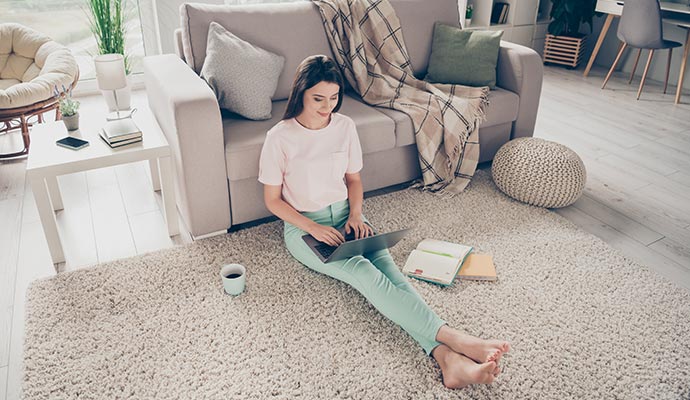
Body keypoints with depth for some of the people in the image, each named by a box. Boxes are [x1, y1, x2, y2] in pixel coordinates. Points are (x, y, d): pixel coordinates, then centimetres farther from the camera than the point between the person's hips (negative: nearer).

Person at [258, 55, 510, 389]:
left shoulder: (345, 126, 0)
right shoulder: (279, 138, -12)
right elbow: (272, 200, -6)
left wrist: (355, 214, -8)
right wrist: (313, 228, -18)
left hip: (345, 215, 4)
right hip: (303, 227, -3)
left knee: (386, 266, -26)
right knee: (364, 272, -30)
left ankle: (447, 358, -41)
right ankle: (452, 337, -41)